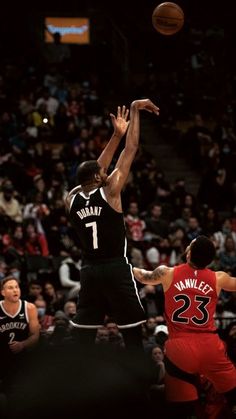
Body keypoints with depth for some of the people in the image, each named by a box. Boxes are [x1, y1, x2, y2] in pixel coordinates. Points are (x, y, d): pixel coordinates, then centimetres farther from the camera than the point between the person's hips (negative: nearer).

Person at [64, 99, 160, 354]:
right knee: (132, 333, 2)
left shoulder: (71, 199, 6)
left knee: (84, 336, 6)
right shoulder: (109, 191, -7)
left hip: (89, 271, 5)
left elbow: (96, 169, 20)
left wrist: (117, 134, 22)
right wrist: (135, 109, 4)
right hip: (116, 269, -5)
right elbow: (131, 149, -4)